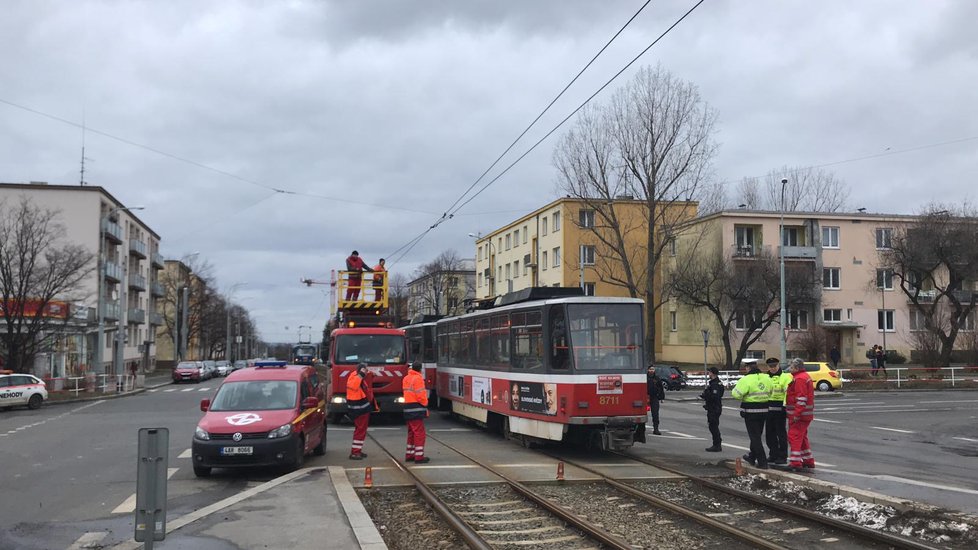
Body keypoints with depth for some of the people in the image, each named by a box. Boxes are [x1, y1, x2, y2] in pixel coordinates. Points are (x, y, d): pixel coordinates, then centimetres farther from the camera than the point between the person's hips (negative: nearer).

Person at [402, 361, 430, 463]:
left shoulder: (406, 378, 14)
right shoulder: (417, 378, -13)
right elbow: (421, 395, -16)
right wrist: (425, 404, 0)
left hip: (407, 409, 9)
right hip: (416, 409, -9)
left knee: (411, 432, 17)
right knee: (419, 433, -5)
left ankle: (409, 455, 21)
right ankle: (419, 457, -5)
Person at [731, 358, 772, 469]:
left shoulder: (746, 380, -19)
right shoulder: (767, 378, 2)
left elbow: (736, 394, -20)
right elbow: (770, 393, 11)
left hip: (750, 411, -7)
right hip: (764, 410, 7)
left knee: (755, 437, 0)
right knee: (757, 435, 21)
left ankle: (762, 462, -3)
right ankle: (752, 457, 37)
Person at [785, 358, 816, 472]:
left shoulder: (799, 379, -17)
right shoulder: (805, 376, 18)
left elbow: (801, 399, -23)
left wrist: (796, 414, -24)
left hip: (799, 415, -11)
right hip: (805, 415, 11)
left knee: (794, 437, -8)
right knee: (802, 437, 18)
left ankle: (795, 463, -9)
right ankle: (808, 461, 24)